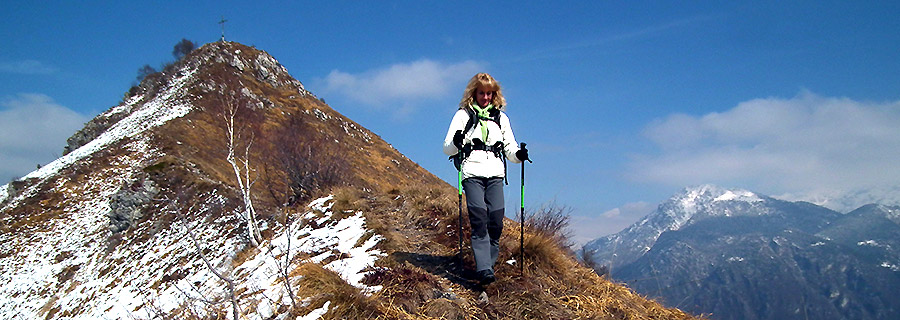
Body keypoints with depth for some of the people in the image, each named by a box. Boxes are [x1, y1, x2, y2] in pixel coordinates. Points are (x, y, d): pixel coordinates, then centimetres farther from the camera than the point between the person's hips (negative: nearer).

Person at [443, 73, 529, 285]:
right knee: (479, 220, -15)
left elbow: (509, 147, 19)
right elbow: (447, 149, 4)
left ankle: (488, 263, 5)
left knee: (496, 220, -8)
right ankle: (483, 269, -21)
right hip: (472, 174, -3)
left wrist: (519, 155, -4)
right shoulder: (463, 114, 10)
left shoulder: (500, 117, 19)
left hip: (495, 174, 3)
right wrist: (456, 143, -19)